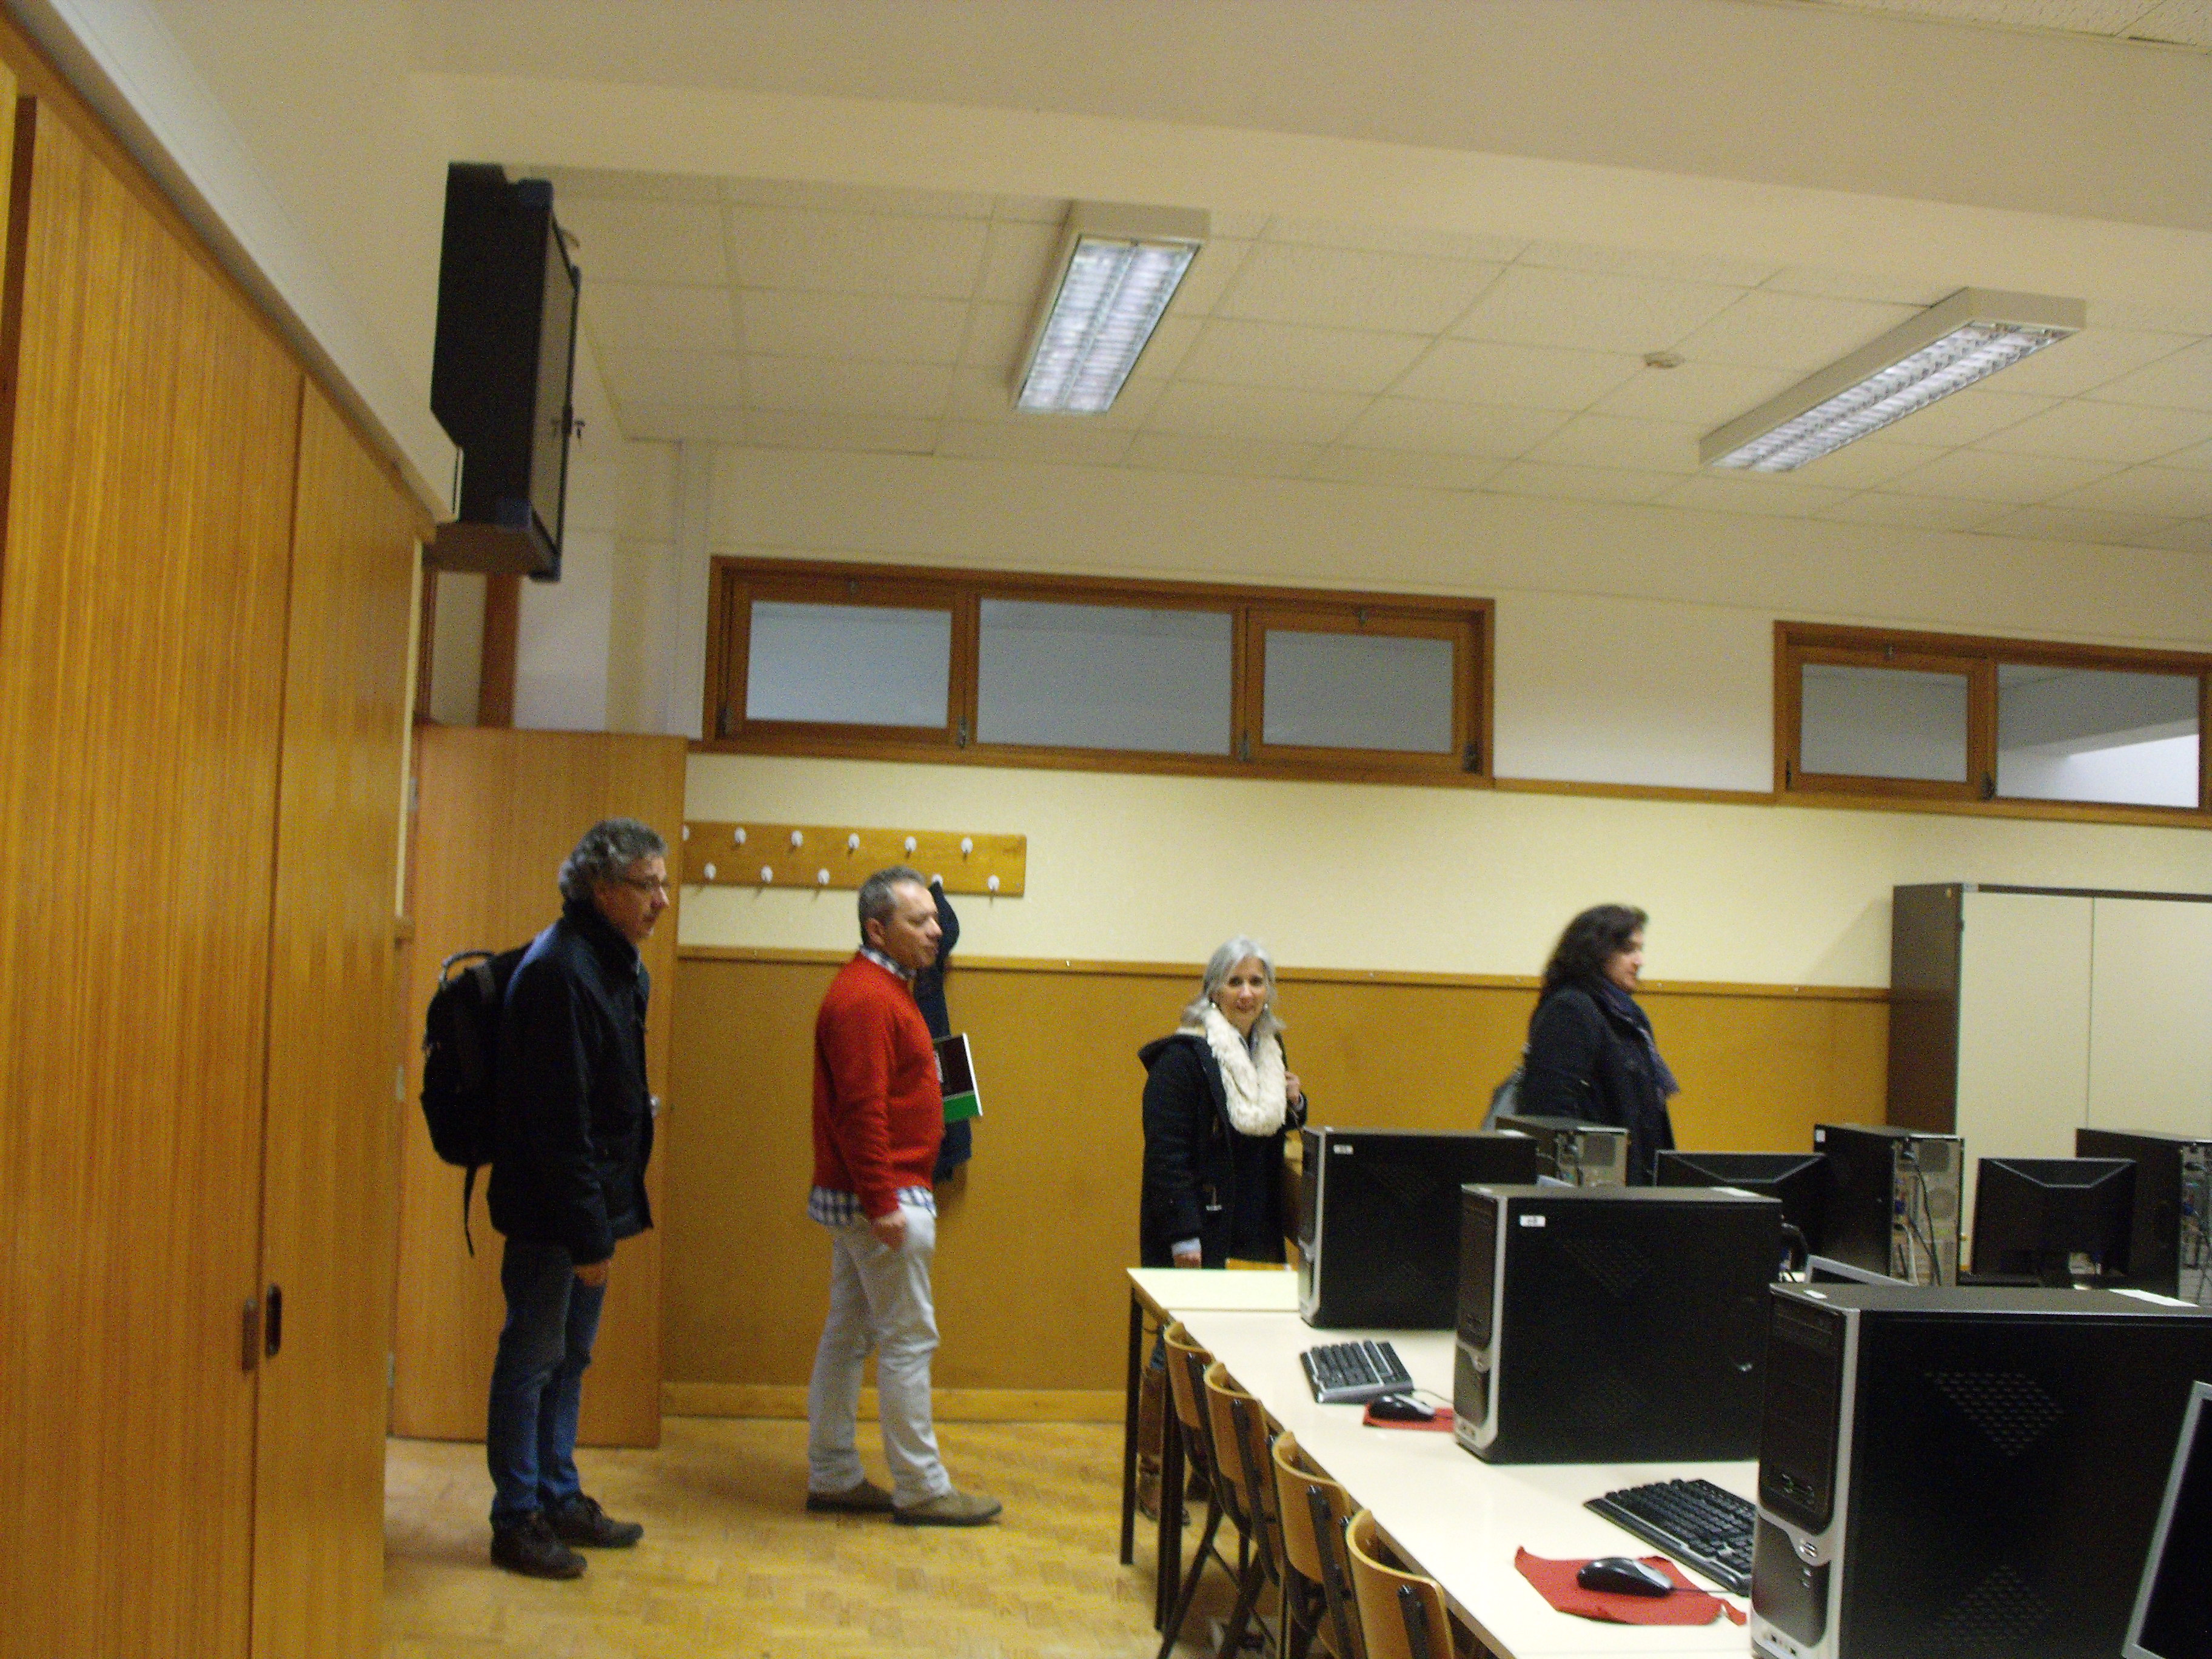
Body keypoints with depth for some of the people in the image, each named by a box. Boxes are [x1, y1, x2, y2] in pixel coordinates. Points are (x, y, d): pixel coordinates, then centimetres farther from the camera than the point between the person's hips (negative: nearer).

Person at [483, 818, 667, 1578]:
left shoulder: (618, 966, 10)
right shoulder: (558, 972, -20)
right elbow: (558, 1118, -23)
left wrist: (605, 1218, 15)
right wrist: (585, 1231, -23)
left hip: (593, 1205, 9)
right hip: (550, 1212, -9)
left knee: (570, 1358, 17)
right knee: (534, 1358, 2)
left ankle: (560, 1500, 29)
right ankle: (517, 1521, 13)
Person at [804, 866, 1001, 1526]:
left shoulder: (881, 989, 15)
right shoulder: (866, 998, -18)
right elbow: (862, 1108, -24)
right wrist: (883, 1203, -24)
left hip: (859, 1198, 10)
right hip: (884, 1198, -10)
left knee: (848, 1334, 14)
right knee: (908, 1338, -3)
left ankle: (832, 1477, 22)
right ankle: (922, 1490, 5)